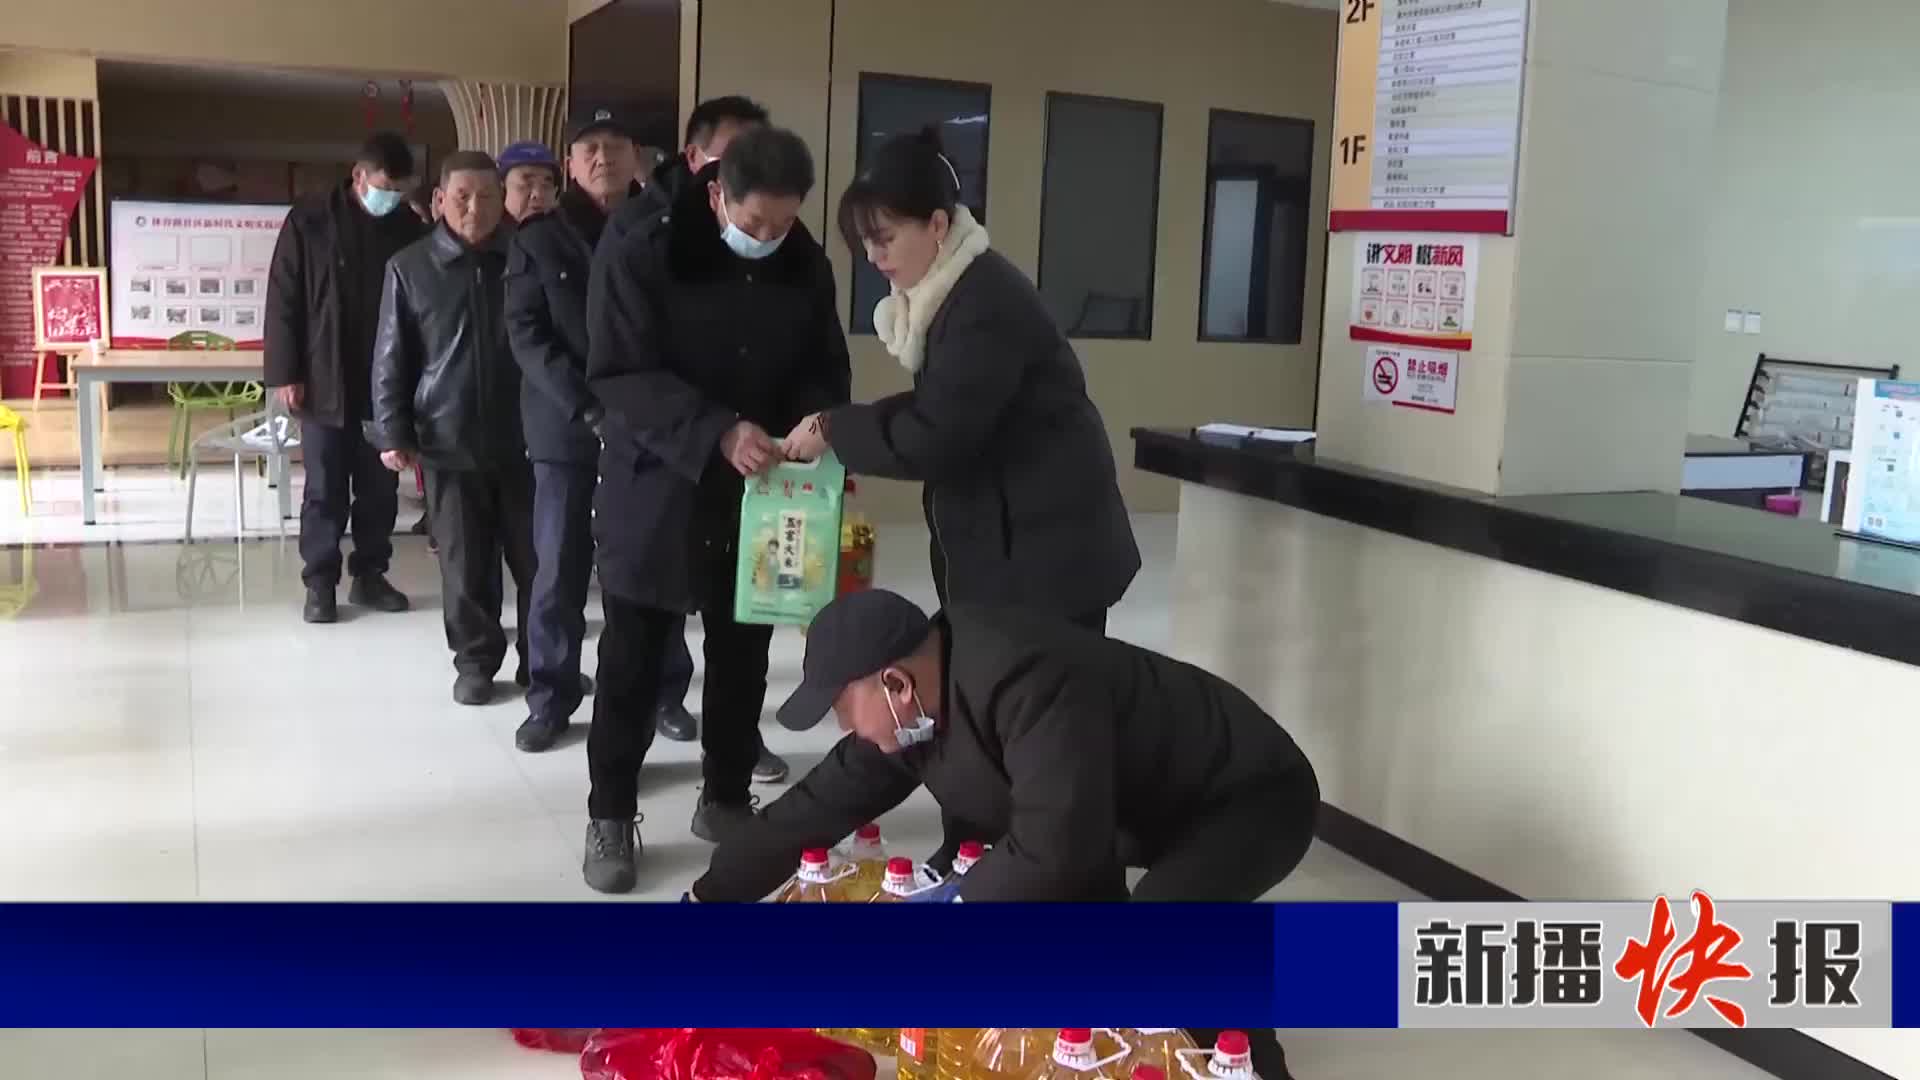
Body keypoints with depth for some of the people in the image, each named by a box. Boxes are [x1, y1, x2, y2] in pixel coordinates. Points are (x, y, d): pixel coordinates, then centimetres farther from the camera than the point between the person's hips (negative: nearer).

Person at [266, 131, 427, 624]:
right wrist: (284, 373, -8)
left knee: (380, 488, 9)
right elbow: (283, 301, -3)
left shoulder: (409, 228, 3)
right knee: (325, 490, 4)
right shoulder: (310, 221, -3)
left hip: (386, 383, 3)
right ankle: (320, 582, 13)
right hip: (324, 381, -2)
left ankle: (369, 575, 21)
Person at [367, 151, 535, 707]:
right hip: (449, 440, 0)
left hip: (525, 434, 0)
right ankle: (475, 660, 22)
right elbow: (392, 357, 4)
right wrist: (393, 432, -1)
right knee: (465, 562, 7)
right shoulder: (410, 267, 2)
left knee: (535, 557, 4)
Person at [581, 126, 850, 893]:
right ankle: (610, 815, 20)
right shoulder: (640, 254, -13)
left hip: (758, 496, 4)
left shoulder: (806, 266, 0)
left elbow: (826, 370, 7)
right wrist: (716, 434, -31)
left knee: (742, 658, 13)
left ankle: (726, 798, 30)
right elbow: (620, 375, -19)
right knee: (632, 663, 6)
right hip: (656, 489, -3)